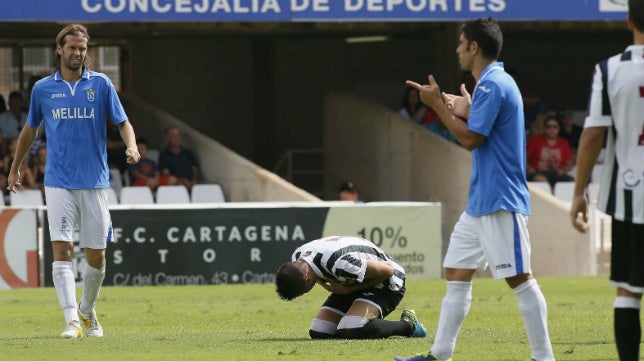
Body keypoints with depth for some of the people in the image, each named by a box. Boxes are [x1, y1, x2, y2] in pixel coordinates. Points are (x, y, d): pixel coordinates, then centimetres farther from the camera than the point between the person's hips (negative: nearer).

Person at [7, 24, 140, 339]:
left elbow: (122, 122, 4)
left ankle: (88, 311, 29)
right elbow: (30, 130, 21)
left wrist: (131, 146, -17)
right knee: (62, 250, -14)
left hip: (95, 182, 0)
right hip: (59, 182, 0)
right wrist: (15, 168, 28)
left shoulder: (101, 84, 3)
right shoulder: (43, 89, 6)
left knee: (96, 256, 5)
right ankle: (72, 321, -19)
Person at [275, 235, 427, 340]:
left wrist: (351, 290, -20)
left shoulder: (340, 264, -40)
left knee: (349, 331, -30)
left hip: (385, 283, -9)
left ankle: (408, 325, -8)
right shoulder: (297, 257, -14)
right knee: (318, 332, -4)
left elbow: (387, 270, -26)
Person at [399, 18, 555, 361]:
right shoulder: (493, 82, 17)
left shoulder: (493, 84, -15)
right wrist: (465, 112, 13)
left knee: (519, 278, -8)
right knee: (456, 273, 11)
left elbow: (470, 139, -18)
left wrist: (438, 104, -10)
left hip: (500, 203, -11)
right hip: (480, 201, 11)